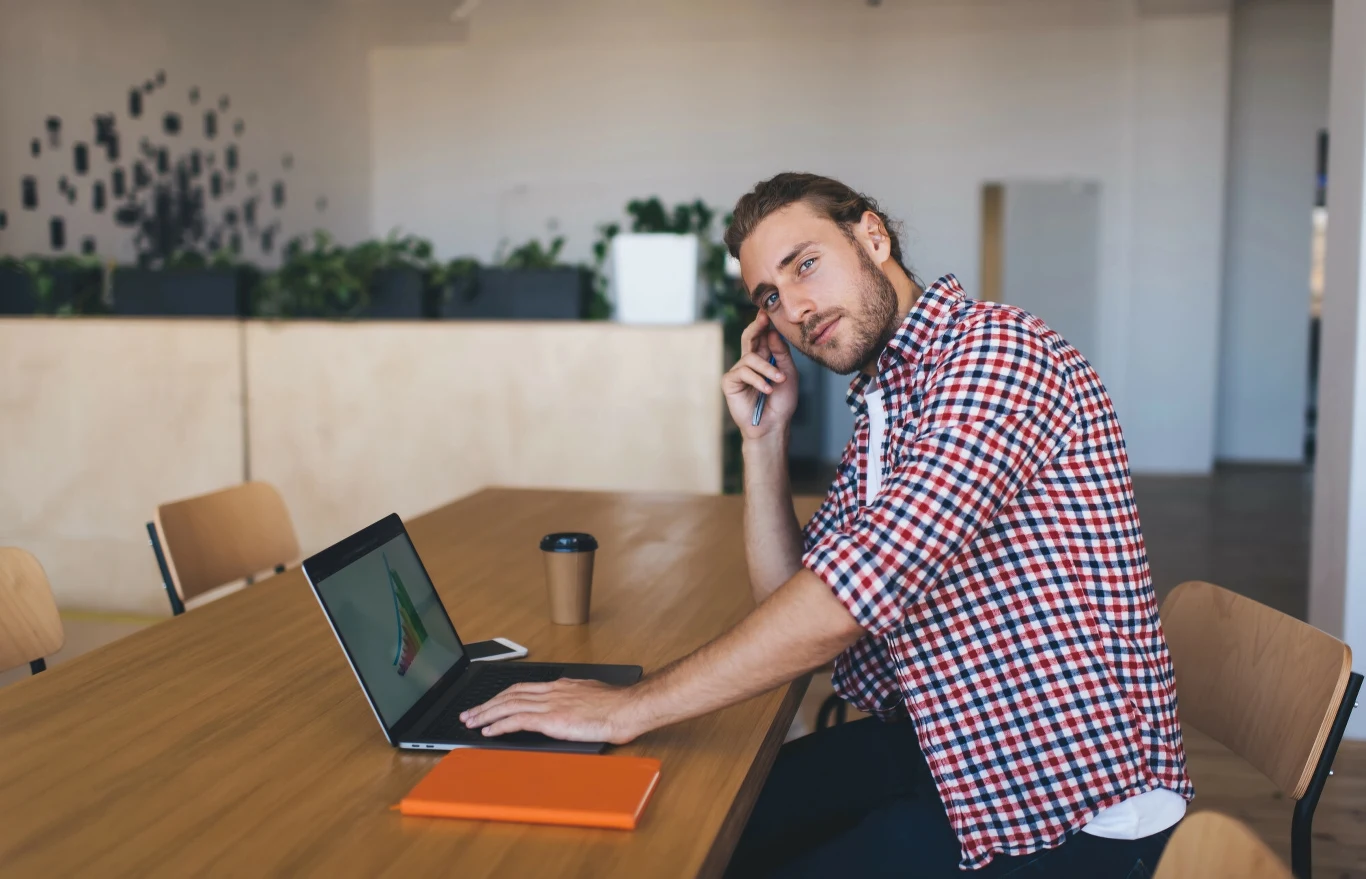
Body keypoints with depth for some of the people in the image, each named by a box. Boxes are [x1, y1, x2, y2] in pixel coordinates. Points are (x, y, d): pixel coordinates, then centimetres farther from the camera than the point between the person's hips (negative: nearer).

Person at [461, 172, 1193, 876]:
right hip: (938, 741, 8)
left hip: (1070, 804, -8)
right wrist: (763, 438, 2)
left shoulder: (997, 349, -18)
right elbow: (789, 605, 12)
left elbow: (857, 590, -28)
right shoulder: (879, 411, 11)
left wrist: (633, 707, -23)